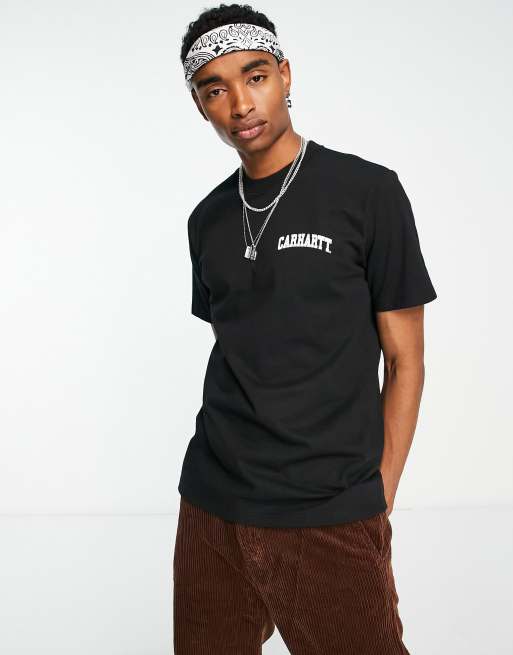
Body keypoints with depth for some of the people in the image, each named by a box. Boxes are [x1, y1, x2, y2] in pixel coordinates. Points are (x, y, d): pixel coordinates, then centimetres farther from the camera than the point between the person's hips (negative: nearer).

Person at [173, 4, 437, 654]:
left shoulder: (368, 192, -5)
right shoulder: (208, 220, 9)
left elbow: (405, 362, -3)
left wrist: (376, 504, -7)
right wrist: (228, 469, 8)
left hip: (331, 520, -4)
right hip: (212, 508, 5)